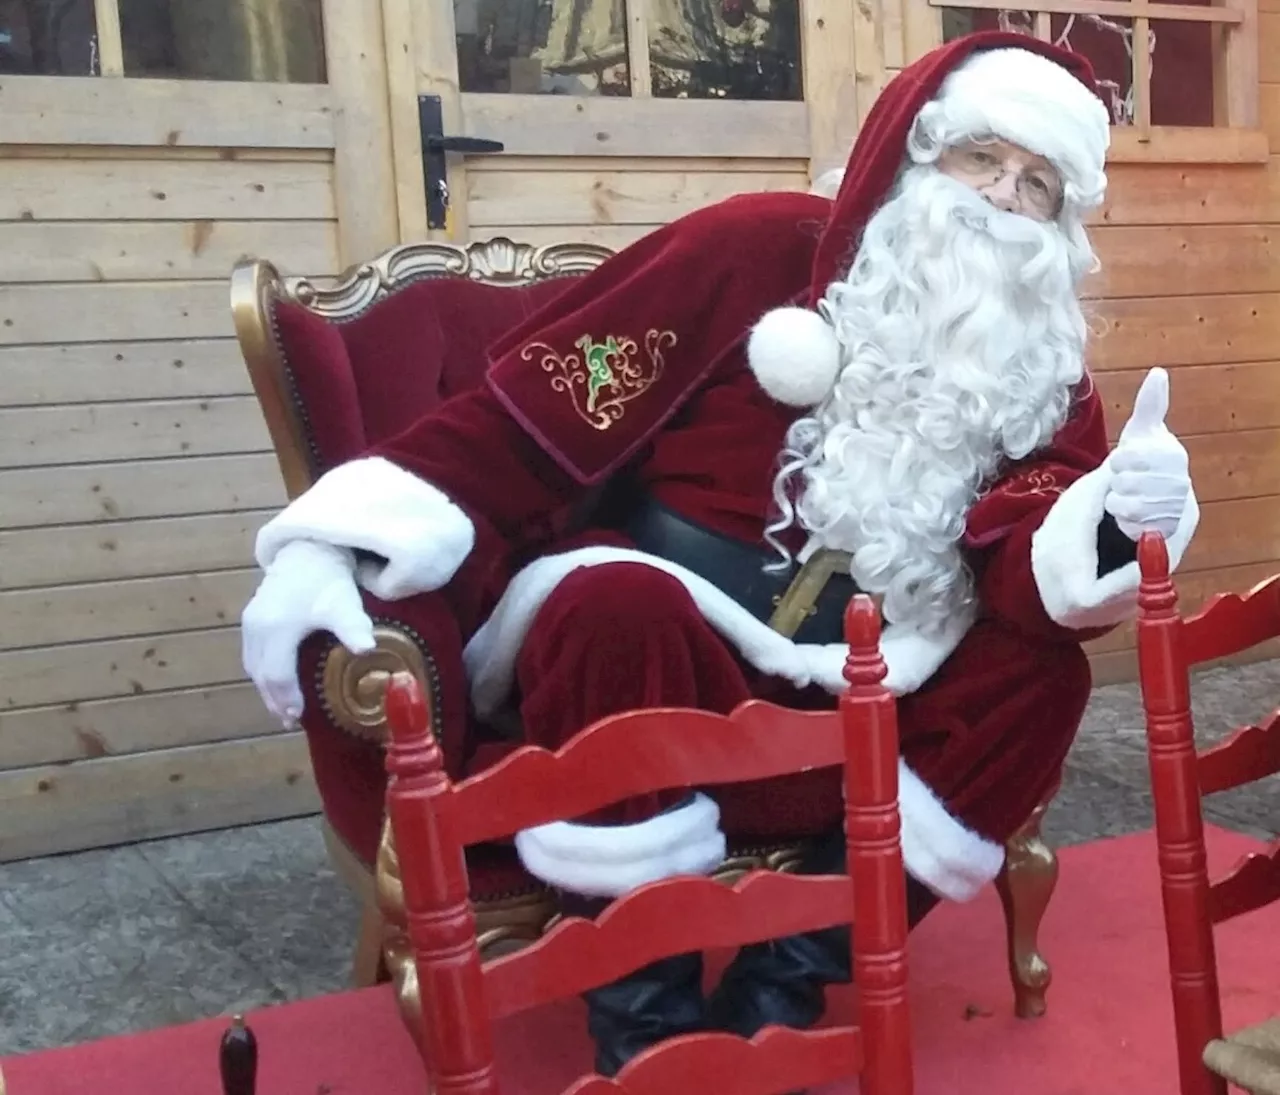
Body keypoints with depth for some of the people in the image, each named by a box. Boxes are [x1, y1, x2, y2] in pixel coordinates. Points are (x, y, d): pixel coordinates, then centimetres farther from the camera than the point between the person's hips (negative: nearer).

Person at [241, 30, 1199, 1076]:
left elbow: (1032, 573, -11)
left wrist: (1112, 521, -35)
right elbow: (540, 407, -14)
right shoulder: (760, 248, -8)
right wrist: (334, 545, -24)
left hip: (844, 702, 4)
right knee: (616, 607, -35)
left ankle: (787, 983, -14)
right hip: (649, 650, -4)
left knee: (1039, 669, -17)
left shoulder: (1041, 364, 4)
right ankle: (646, 1010, -18)